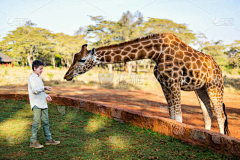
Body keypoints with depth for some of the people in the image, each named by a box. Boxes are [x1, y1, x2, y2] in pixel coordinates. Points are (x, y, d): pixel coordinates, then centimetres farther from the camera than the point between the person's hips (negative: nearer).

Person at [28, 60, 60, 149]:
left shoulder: (39, 77, 17)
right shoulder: (31, 78, -10)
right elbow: (34, 90, -24)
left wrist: (46, 95, 11)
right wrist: (44, 88, -37)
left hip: (43, 103, 8)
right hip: (36, 104, -8)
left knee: (45, 121, 12)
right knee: (36, 122, -6)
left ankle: (48, 139, 21)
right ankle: (33, 142, 4)